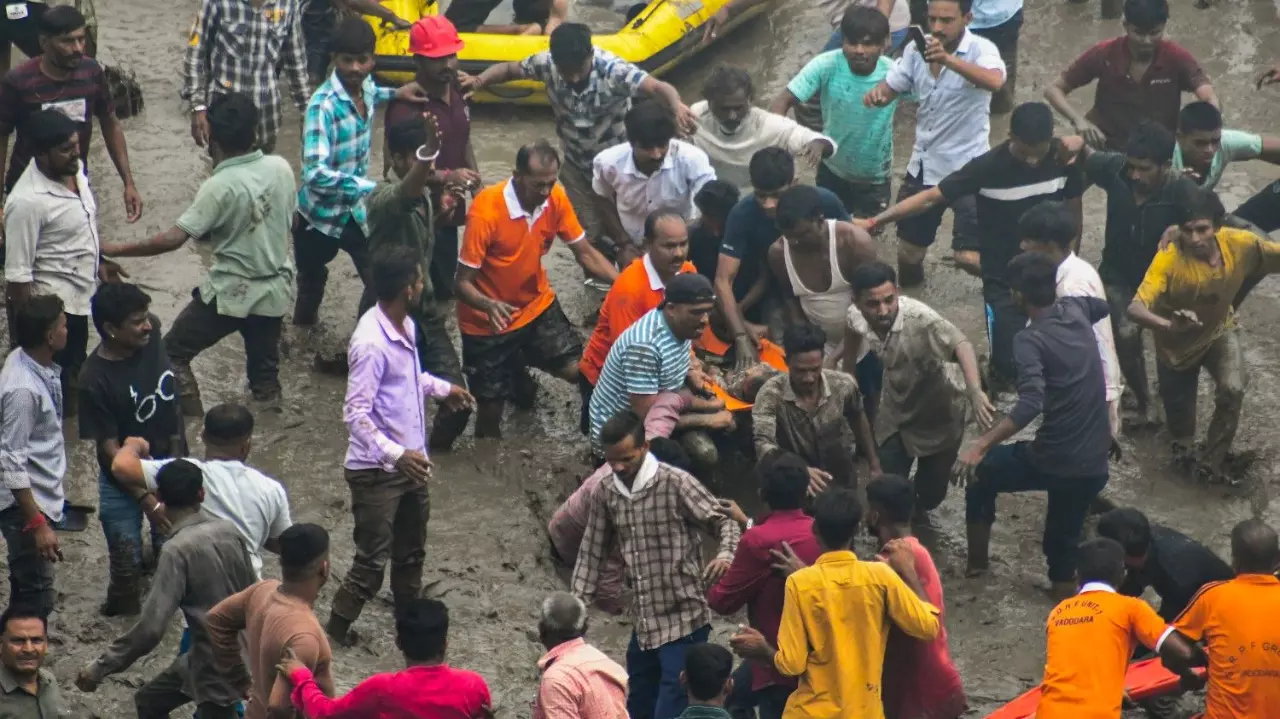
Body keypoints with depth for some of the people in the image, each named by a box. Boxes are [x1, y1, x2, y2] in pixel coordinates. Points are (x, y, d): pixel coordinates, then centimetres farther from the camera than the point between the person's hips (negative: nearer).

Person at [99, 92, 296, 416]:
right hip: (275, 290, 6)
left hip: (230, 293, -6)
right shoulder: (281, 168, -5)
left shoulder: (220, 186, -20)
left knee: (173, 353, 10)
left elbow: (174, 239, -22)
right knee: (265, 373, 18)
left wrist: (116, 250, -15)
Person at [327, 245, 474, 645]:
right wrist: (395, 455, -37)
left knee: (411, 552, 24)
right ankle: (336, 632, 12)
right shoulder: (371, 343, -29)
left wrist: (442, 388, 28)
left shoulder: (405, 326, 1)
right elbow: (356, 413, -29)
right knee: (372, 561, -2)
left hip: (410, 462, 9)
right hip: (376, 470, -9)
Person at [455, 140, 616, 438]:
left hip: (537, 305, 4)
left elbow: (585, 253, -5)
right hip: (489, 320, -4)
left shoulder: (555, 199, -13)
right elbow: (462, 282, -24)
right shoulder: (486, 212, -27)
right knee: (490, 409, 3)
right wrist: (490, 306, -45)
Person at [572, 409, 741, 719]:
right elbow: (592, 553, 13)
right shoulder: (607, 494, 6)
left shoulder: (676, 484, -12)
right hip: (644, 624, 7)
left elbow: (724, 521, -10)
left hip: (683, 623, -7)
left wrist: (725, 555, -32)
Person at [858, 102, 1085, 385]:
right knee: (1010, 364, -12)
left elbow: (1073, 211, 5)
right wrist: (873, 221, -16)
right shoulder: (987, 168, -19)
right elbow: (930, 198, -14)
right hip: (1004, 282, -3)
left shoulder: (1064, 161, -10)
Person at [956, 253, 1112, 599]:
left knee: (980, 470, 22)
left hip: (1053, 460, -5)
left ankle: (977, 563, 30)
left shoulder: (1031, 340, -18)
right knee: (1064, 542, 23)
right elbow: (1102, 306, 30)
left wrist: (980, 445, -38)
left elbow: (1030, 405, -33)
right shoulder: (1076, 309, 3)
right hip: (1094, 464, 5)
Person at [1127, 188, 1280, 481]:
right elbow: (1135, 308, -48)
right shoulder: (1169, 259, -40)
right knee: (1177, 404, 15)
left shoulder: (1240, 244, -30)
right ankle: (1183, 444, 54)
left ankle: (1210, 463, 3)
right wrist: (1168, 325, -67)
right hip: (1178, 341, -2)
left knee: (1232, 390, -21)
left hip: (1219, 330, 2)